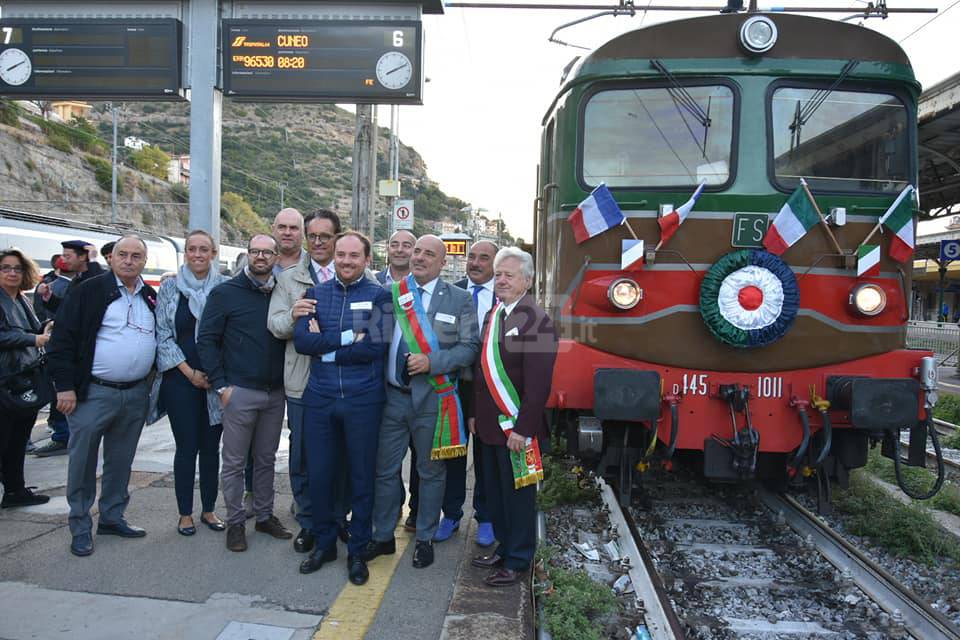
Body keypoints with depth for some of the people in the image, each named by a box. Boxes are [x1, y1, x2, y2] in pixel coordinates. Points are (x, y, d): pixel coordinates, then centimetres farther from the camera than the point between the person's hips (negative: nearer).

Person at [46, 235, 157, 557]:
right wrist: (65, 386, -13)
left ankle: (112, 517, 28)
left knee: (121, 461, 14)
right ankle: (80, 527, 17)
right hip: (93, 393, -5)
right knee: (83, 462, 3)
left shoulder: (151, 297, 10)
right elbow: (62, 340, -9)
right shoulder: (88, 291, -7)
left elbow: (160, 338, 19)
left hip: (136, 394, 5)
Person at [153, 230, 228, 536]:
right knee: (187, 446, 4)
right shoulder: (169, 288, 2)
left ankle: (208, 509, 23)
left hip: (216, 381, 1)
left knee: (211, 446, 8)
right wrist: (190, 373, -7)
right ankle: (185, 513, 18)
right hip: (180, 380, -1)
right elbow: (162, 336, 0)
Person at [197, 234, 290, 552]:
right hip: (240, 392, -3)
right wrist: (221, 385, -9)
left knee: (266, 459, 15)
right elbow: (206, 339, -4)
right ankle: (235, 522, 20)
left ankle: (265, 515, 28)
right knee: (234, 461, 6)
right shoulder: (225, 293, -4)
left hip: (276, 393, 4)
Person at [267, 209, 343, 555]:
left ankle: (337, 519, 30)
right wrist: (293, 315, -21)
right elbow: (275, 325, 0)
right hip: (303, 382, 1)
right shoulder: (288, 279, 8)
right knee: (302, 457, 9)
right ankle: (308, 523, 26)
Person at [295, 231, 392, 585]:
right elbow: (301, 340, -7)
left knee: (361, 476, 8)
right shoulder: (315, 294, 7)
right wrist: (347, 337, -16)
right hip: (319, 399, 3)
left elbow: (376, 346, -16)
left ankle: (358, 551, 24)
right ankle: (324, 543, 30)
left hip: (363, 400, -2)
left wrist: (324, 347, -10)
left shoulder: (379, 296, -3)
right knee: (319, 473, 10)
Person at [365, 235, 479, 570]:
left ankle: (425, 540, 28)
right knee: (385, 470, 11)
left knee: (430, 472, 11)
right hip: (393, 395, 2)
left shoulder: (459, 299, -1)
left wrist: (431, 362, -17)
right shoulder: (390, 292, 5)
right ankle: (383, 536, 29)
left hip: (432, 398, -2)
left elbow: (470, 347, -6)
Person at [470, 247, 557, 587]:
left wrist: (523, 429, -20)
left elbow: (538, 383, -19)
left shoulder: (537, 321, -15)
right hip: (489, 424, 7)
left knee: (518, 495, 7)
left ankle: (517, 561, 22)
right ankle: (504, 547, 34)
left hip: (516, 427, -7)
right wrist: (474, 413, 14)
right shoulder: (492, 314, 11)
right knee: (494, 492, 17)